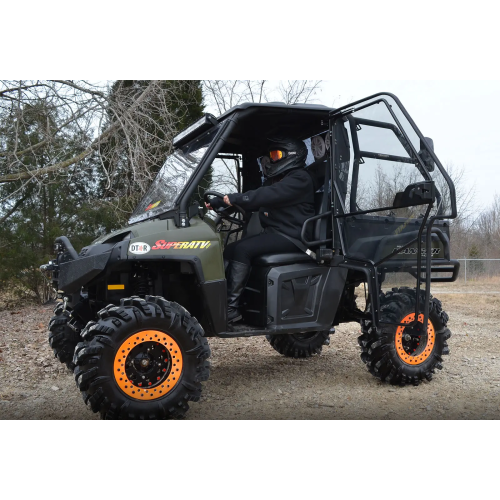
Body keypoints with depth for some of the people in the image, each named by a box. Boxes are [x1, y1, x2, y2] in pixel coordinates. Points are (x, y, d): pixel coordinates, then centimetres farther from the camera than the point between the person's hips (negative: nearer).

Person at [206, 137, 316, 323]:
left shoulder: (299, 179, -7)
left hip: (291, 237, -9)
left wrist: (236, 197, -31)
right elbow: (257, 200, 15)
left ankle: (231, 307, -26)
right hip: (274, 234, 9)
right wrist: (220, 202, 2)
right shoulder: (276, 180, 23)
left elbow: (268, 195, -24)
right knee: (229, 250, -9)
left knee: (242, 249, -27)